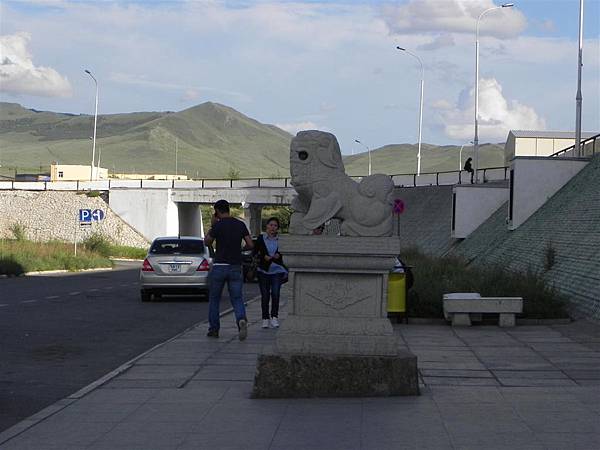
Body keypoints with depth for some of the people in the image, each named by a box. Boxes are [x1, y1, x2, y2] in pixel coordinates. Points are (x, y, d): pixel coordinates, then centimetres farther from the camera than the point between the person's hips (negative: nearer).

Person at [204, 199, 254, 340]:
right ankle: (242, 320, -24)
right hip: (236, 267, 3)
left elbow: (207, 243, 4)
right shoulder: (241, 225, 4)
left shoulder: (218, 226, -8)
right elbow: (251, 244, 2)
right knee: (237, 299, 3)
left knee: (214, 299, 12)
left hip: (219, 266, -3)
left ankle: (214, 329, 15)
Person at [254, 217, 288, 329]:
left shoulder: (280, 240, 6)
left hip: (277, 270, 0)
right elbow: (255, 252, 4)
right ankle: (265, 318, 10)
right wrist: (264, 257, -12)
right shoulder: (261, 238, 5)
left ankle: (274, 317, -5)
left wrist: (279, 255, -10)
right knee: (265, 295, 2)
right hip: (263, 270, 0)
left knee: (275, 293, -13)